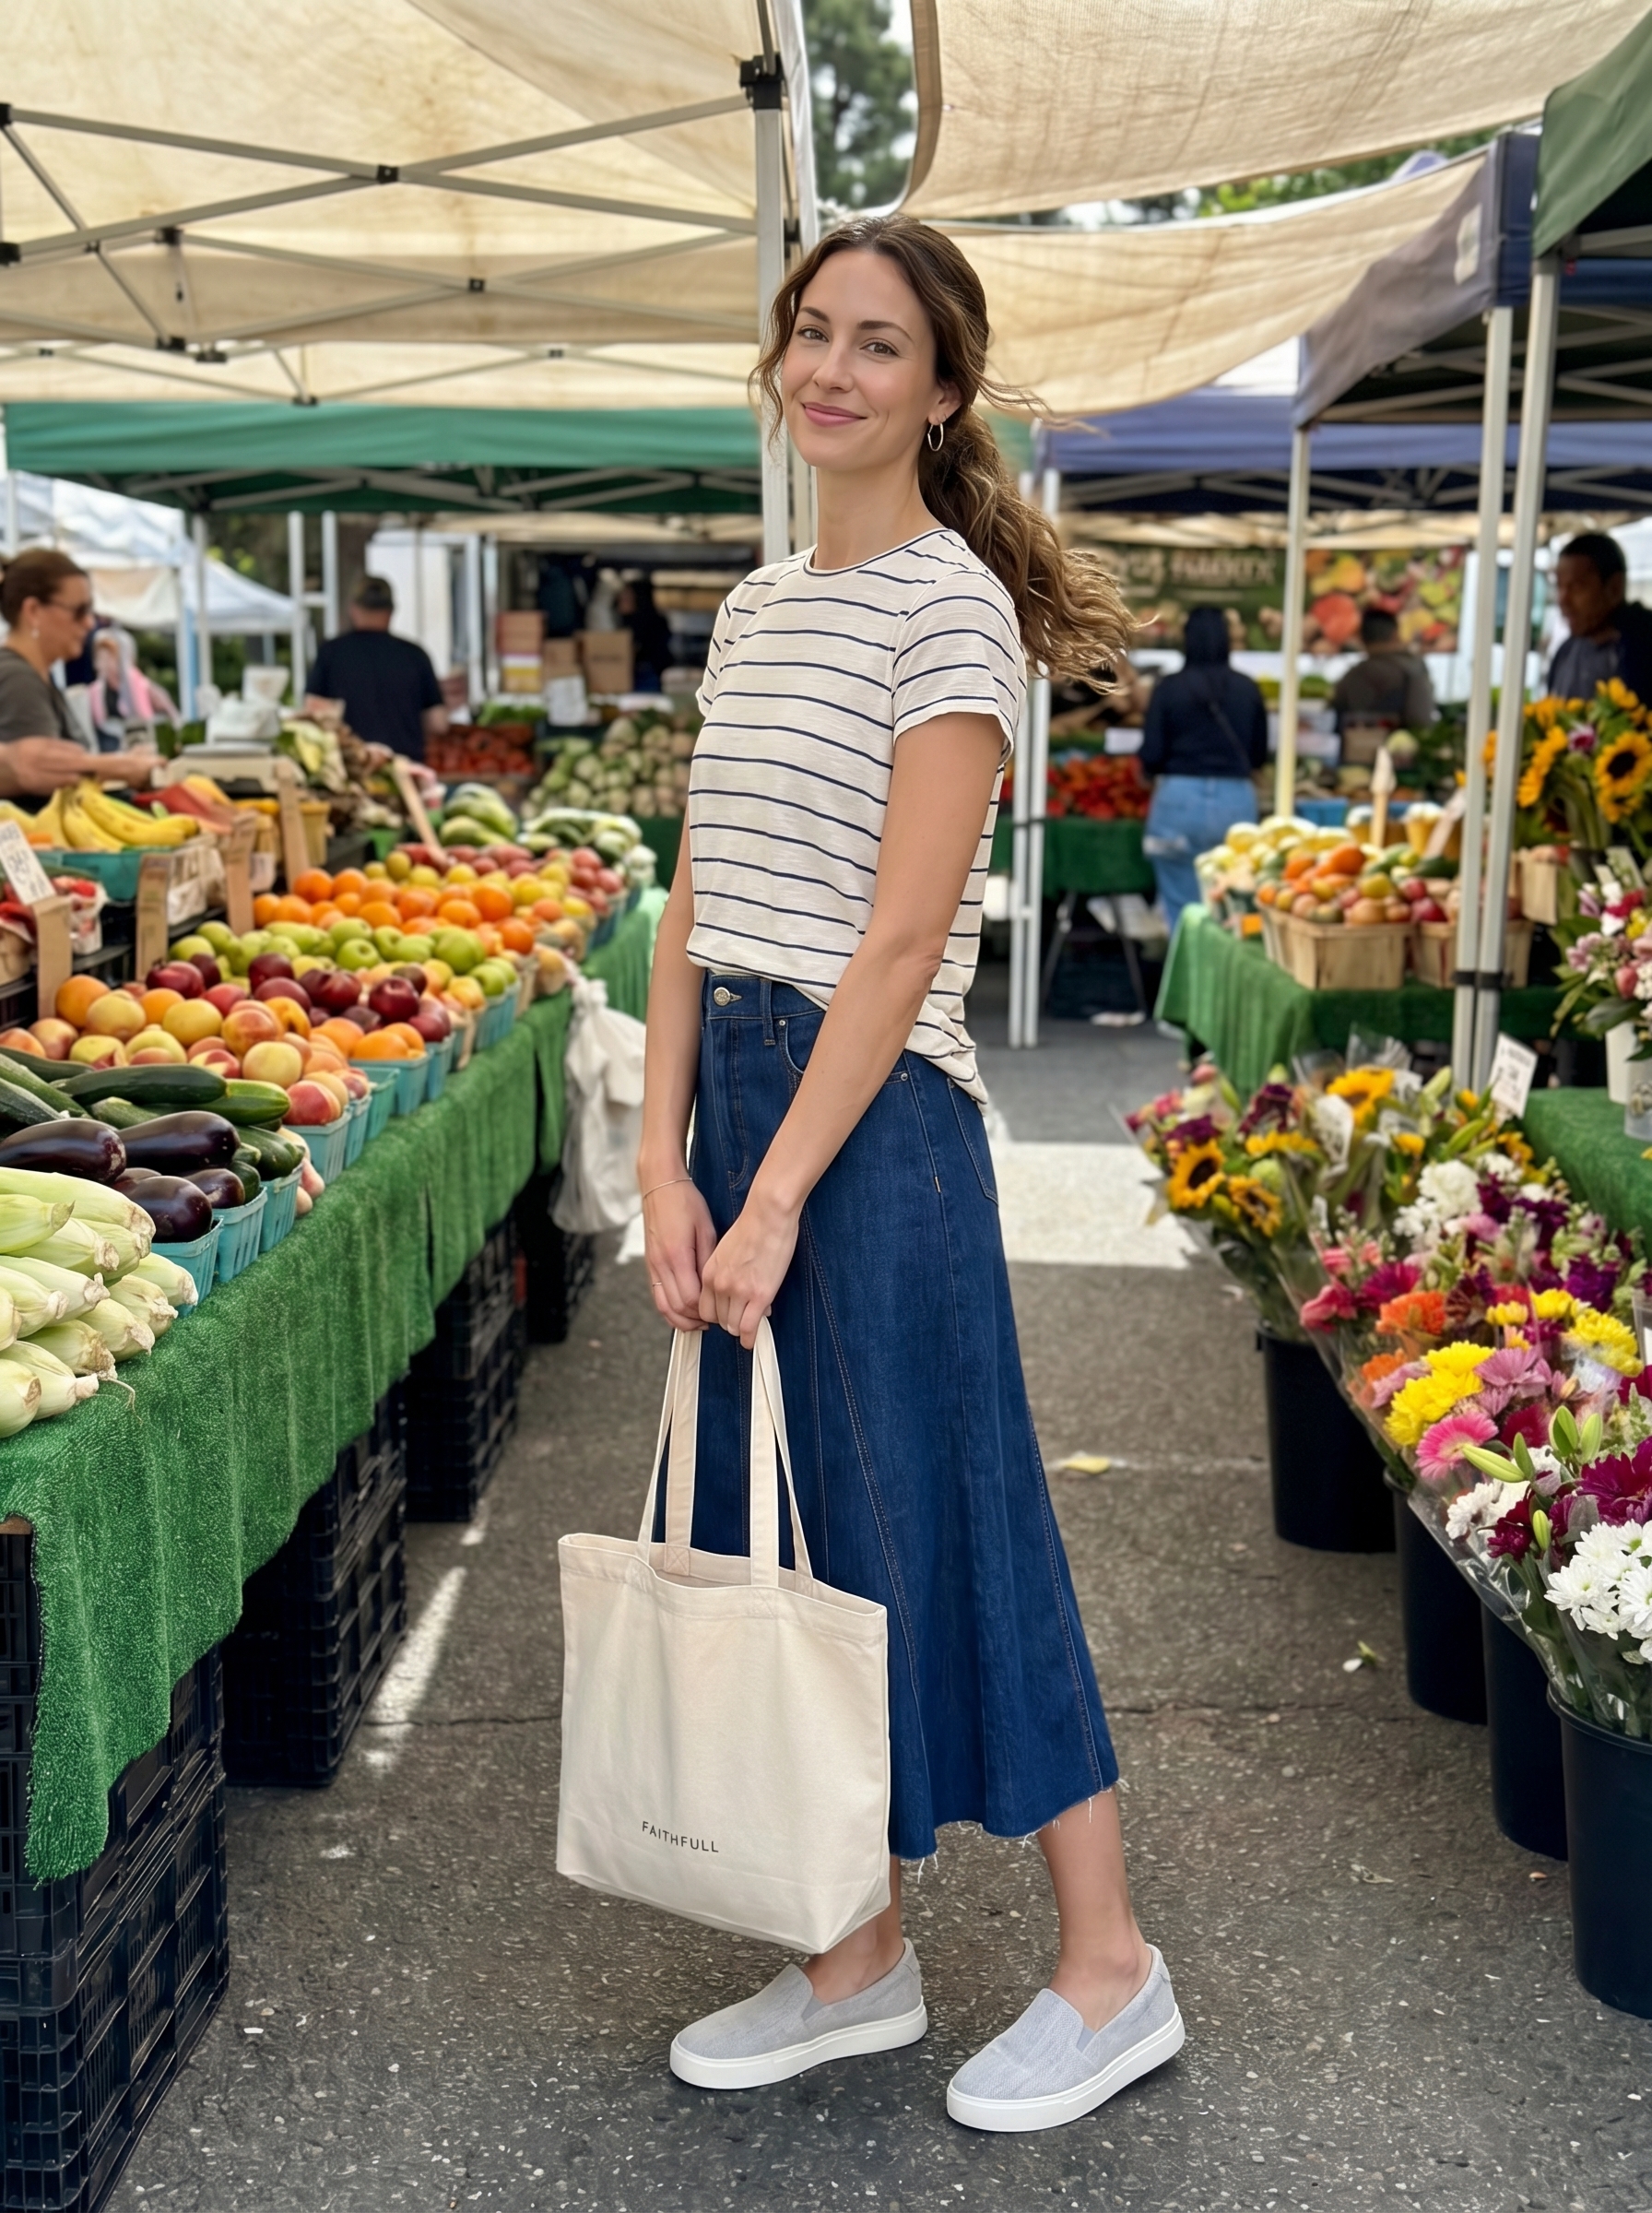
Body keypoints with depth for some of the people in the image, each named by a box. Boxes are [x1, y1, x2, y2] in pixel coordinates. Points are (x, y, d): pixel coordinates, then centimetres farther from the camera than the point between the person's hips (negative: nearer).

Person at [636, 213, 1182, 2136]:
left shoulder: (951, 606, -10)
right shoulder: (755, 609, 14)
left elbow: (903, 940, -16)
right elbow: (696, 911, 10)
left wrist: (780, 1190, -18)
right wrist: (668, 1163, 1)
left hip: (877, 1118, -8)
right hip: (736, 1097, 8)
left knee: (933, 1526, 1)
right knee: (784, 1529, 13)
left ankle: (1111, 1974, 20)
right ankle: (859, 1960, 29)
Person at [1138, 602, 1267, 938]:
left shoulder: (1170, 687, -5)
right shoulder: (1248, 689, 2)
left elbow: (1151, 756, -5)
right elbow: (1259, 755, 10)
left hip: (1181, 799, -2)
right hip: (1237, 800, 2)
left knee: (1183, 909, 5)